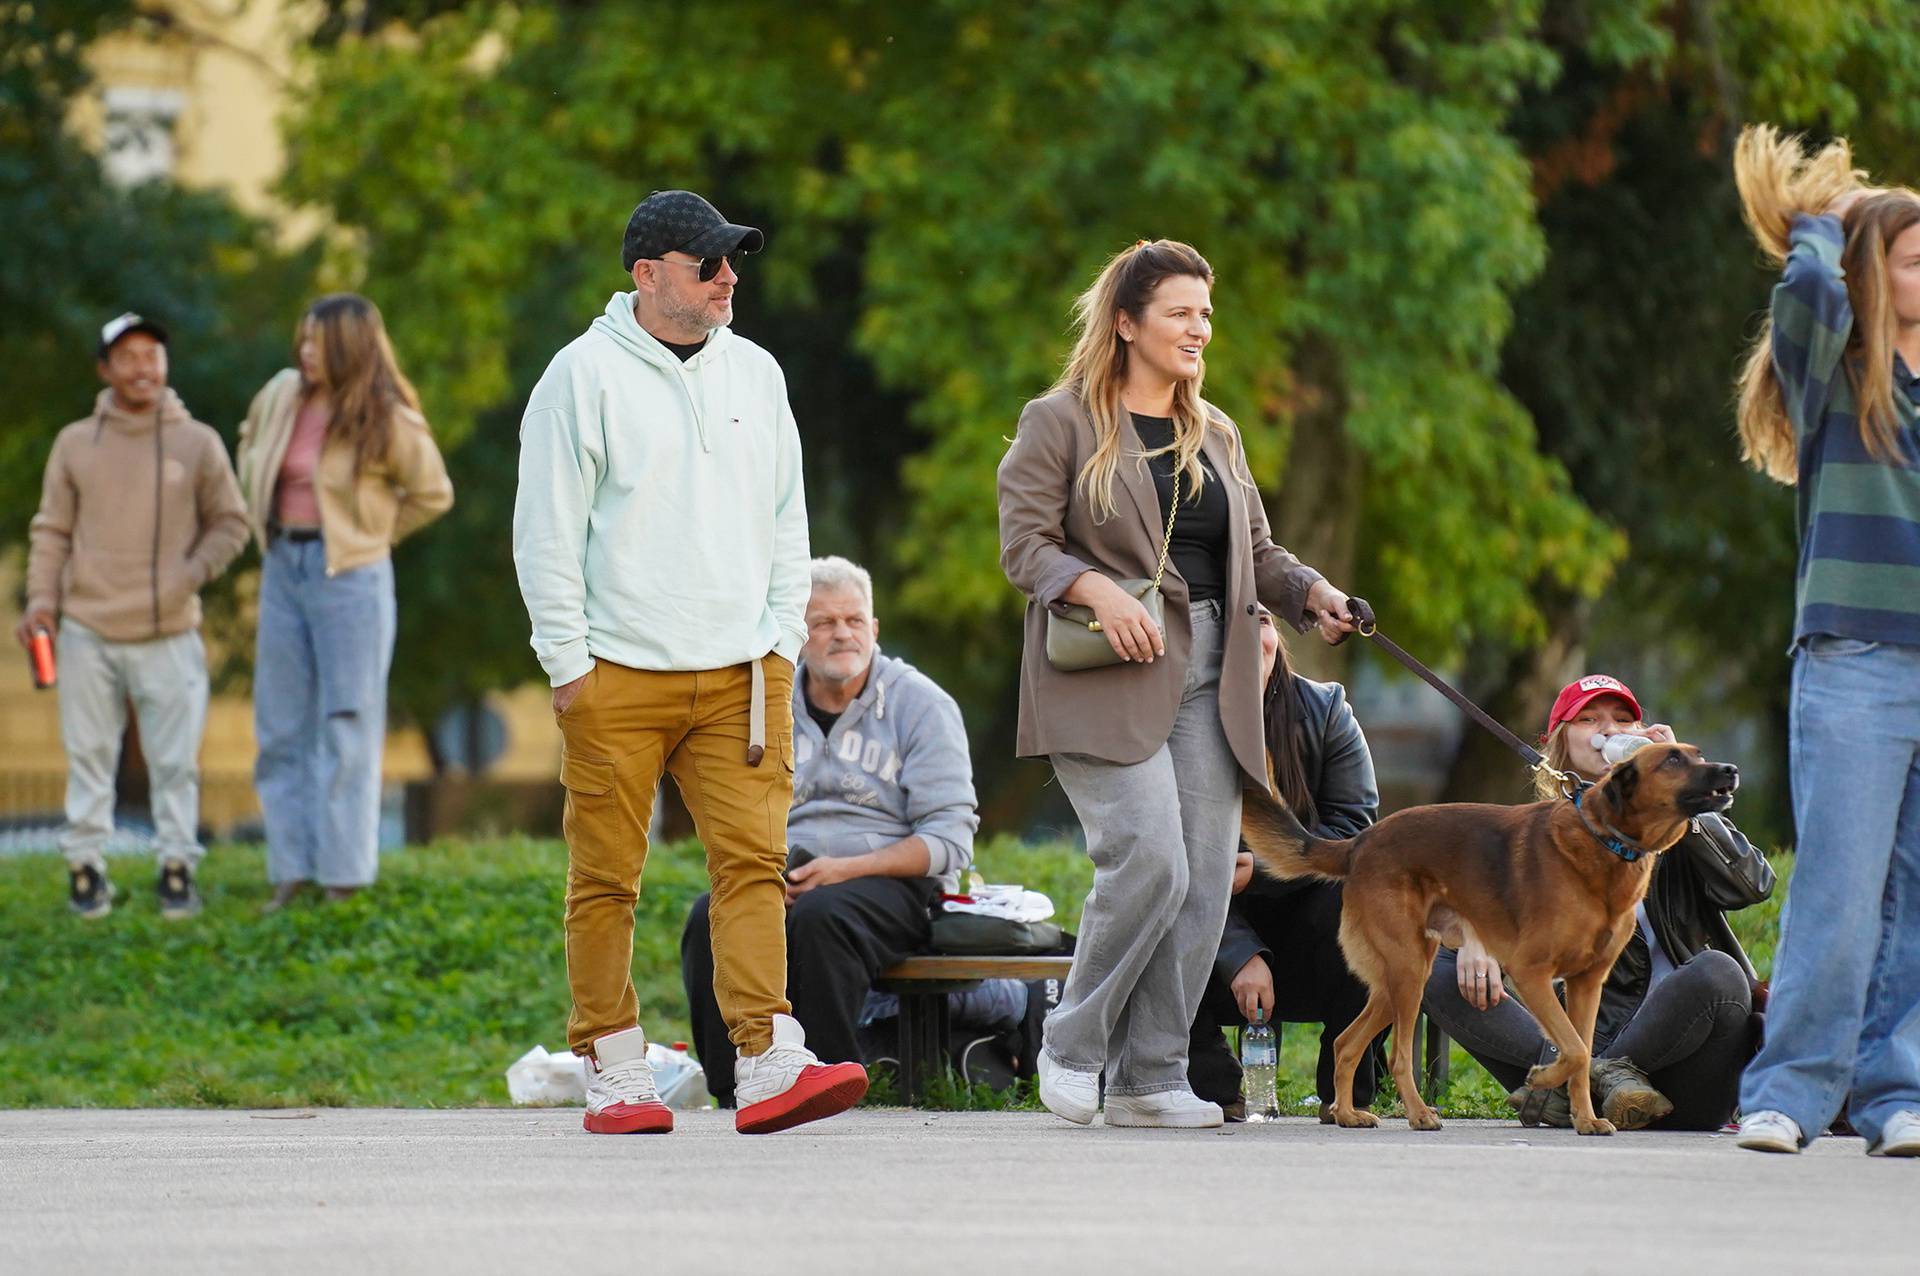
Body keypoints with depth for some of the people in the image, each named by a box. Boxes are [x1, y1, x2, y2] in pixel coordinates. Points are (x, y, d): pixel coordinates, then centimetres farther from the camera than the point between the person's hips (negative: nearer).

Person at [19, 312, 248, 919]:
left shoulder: (197, 442, 4)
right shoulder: (75, 443, 7)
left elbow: (229, 523, 9)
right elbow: (52, 531, 10)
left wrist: (191, 575, -7)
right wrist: (40, 600, -2)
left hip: (170, 634, -1)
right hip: (87, 631, 1)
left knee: (175, 758, 0)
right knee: (90, 755, 3)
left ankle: (177, 867, 7)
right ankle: (85, 866, 8)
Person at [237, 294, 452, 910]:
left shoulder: (385, 421, -12)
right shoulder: (282, 395, 2)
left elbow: (433, 494, -1)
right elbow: (251, 443, 24)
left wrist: (372, 533, 4)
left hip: (348, 573, -6)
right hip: (283, 566, 6)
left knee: (345, 725, -1)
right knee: (281, 725, 9)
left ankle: (342, 876, 4)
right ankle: (291, 870, 17)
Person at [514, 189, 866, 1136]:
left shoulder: (754, 374, 14)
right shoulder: (586, 374, -2)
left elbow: (784, 518, 19)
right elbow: (547, 531, -3)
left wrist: (782, 639, 11)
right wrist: (568, 660, -6)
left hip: (739, 670, 4)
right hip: (617, 676, -4)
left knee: (753, 860, -8)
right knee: (606, 878, 0)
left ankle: (768, 1063, -14)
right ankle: (613, 1074, 7)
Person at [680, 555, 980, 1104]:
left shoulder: (921, 704, 1)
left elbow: (950, 839, -5)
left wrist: (847, 868, -18)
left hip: (894, 884, -4)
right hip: (791, 880, 4)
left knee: (820, 915, -38)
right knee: (711, 916, -29)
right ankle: (735, 1096, -26)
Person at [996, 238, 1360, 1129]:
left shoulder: (1215, 435, 20)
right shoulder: (1060, 423, 1)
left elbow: (1255, 550, 22)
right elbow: (1025, 544, -5)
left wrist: (1310, 593, 2)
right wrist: (1100, 591, -22)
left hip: (1207, 679, 6)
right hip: (1109, 682, -6)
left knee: (1205, 882, -1)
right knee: (1149, 862, -19)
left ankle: (1150, 1077, 6)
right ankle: (1072, 1046, 0)